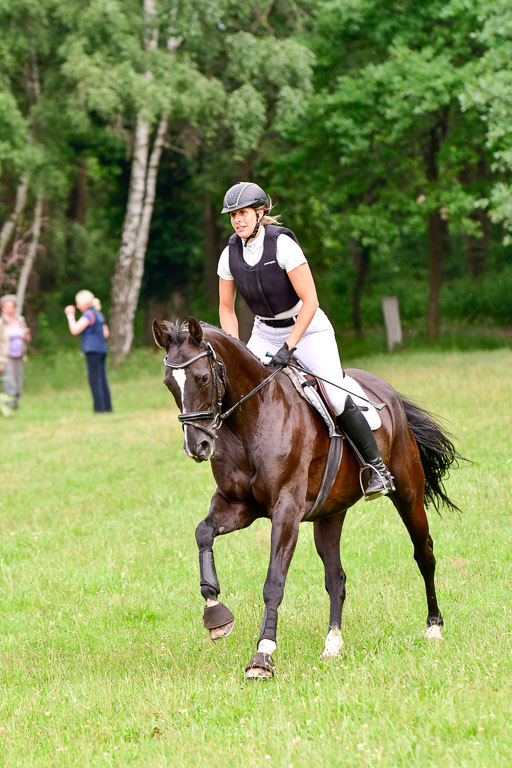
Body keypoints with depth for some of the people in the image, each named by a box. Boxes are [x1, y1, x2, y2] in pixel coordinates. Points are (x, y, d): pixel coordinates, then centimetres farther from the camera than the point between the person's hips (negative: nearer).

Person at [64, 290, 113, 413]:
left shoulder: (89, 314, -9)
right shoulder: (99, 314, 17)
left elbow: (75, 330, -14)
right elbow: (106, 334, 22)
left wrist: (70, 316, -3)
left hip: (92, 350, -9)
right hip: (102, 349, 9)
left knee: (94, 380, -8)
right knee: (102, 380, 8)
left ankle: (99, 407, -12)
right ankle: (107, 406, 7)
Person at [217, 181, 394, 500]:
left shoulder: (283, 244, -21)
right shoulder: (231, 254, -6)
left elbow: (310, 302, -22)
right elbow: (226, 309, 5)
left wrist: (288, 348, -26)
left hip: (308, 329, -5)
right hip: (264, 333, 5)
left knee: (337, 401, -16)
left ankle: (376, 467, -1)